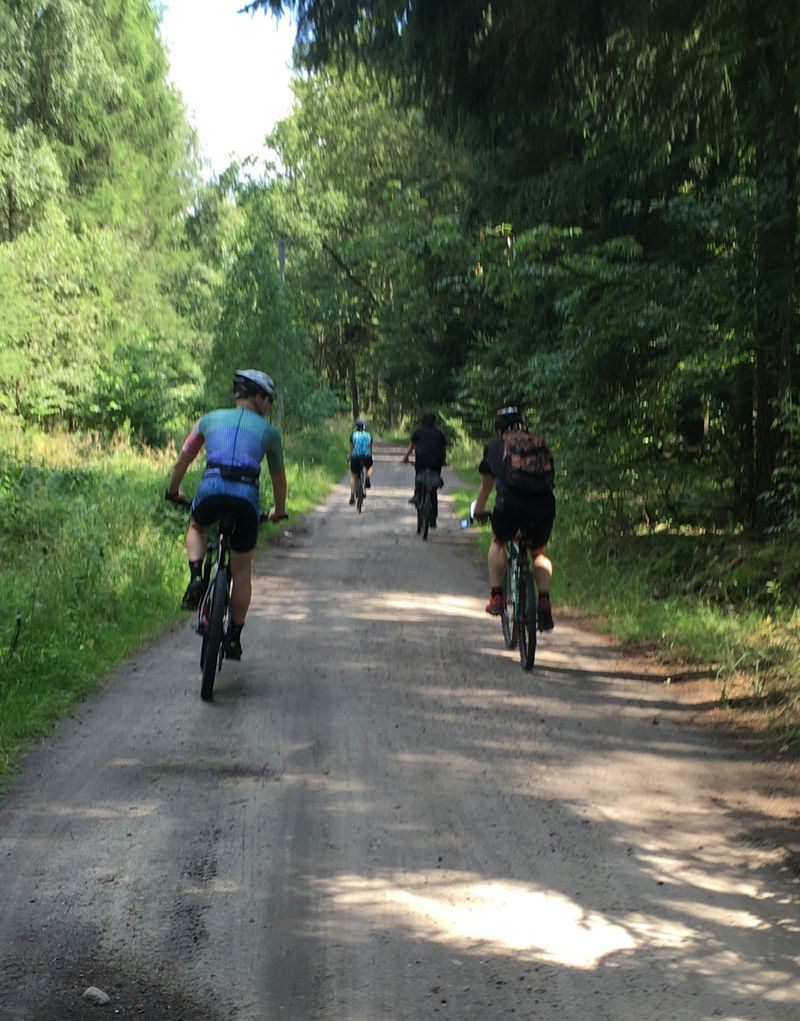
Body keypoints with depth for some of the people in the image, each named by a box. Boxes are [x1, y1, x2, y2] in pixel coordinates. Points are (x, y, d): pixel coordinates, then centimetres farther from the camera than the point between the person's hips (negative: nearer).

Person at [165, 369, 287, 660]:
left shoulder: (211, 418, 22)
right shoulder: (268, 431, 20)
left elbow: (183, 459, 29)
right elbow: (279, 477, 30)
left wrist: (173, 491, 45)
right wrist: (279, 511, 46)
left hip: (211, 489, 1)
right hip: (246, 496, -1)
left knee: (196, 528, 35)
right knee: (242, 571, 17)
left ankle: (196, 578, 9)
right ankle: (234, 638, 19)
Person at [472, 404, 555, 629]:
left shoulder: (493, 448, 23)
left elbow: (486, 486, 36)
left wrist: (479, 511, 53)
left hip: (510, 505, -2)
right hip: (544, 505, 2)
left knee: (498, 543, 28)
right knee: (539, 553, 25)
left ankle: (496, 596, 19)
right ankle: (544, 600, 7)